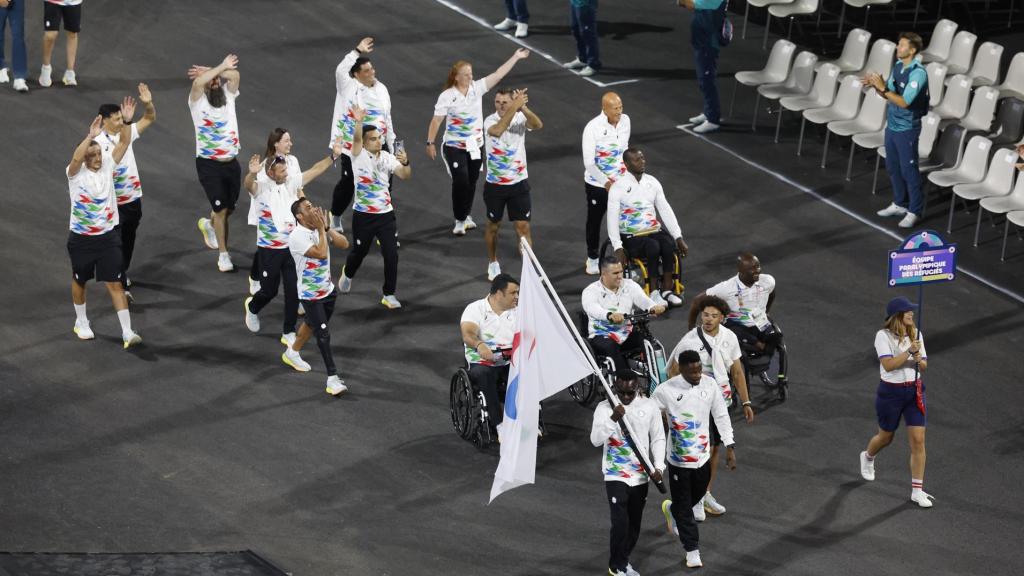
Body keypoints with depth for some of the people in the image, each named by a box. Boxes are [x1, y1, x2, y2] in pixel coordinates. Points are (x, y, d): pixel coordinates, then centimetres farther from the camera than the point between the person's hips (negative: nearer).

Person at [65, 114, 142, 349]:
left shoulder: (107, 165, -3)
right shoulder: (76, 173, -14)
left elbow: (124, 143, -10)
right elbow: (76, 158, -36)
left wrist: (126, 122, -25)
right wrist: (91, 136, -47)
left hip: (107, 237, 1)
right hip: (81, 239, -1)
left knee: (115, 284, -3)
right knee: (79, 281, 18)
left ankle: (127, 333, -5)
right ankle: (81, 323, 40)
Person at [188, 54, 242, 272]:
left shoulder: (228, 96, 5)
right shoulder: (198, 101, -6)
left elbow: (235, 75, -13)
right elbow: (198, 82, -27)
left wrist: (212, 71, -9)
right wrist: (222, 66, -19)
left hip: (231, 162, 5)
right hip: (209, 164, -5)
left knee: (228, 208, 17)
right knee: (220, 208, -7)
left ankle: (209, 224, 49)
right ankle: (223, 254, 6)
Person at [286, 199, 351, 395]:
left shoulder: (320, 228, -3)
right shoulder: (297, 236, -25)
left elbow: (344, 244, -10)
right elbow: (321, 253, -33)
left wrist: (327, 227, -18)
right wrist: (321, 229, -26)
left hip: (327, 289, 7)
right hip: (310, 295, -7)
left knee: (312, 324, 26)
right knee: (323, 335, -10)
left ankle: (293, 353, 50)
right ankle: (333, 379, -9)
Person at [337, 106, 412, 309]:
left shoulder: (387, 157, -1)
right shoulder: (359, 155, -9)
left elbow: (405, 175, -12)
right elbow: (356, 139, -30)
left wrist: (405, 163, -34)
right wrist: (359, 122, -50)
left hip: (386, 214, 2)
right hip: (363, 215, -2)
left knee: (391, 254, -6)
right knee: (360, 251, 15)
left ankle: (389, 295, 6)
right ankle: (347, 274, 49)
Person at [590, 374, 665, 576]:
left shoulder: (650, 406, -2)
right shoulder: (604, 408, -10)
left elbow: (658, 438, 6)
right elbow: (595, 440, -20)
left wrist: (658, 466, -7)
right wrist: (613, 419, -34)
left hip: (640, 476, 3)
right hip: (615, 476, -3)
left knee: (634, 525, 12)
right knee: (620, 523, -12)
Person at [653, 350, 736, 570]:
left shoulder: (710, 384, -8)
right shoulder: (666, 391, -20)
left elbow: (721, 416, 3)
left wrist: (730, 446, 1)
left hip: (703, 455, 4)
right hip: (678, 459, -4)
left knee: (697, 496, 24)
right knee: (684, 507, 4)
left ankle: (671, 509, 56)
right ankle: (692, 551, 17)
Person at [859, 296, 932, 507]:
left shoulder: (916, 334, 3)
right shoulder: (883, 336, -13)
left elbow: (923, 365, 7)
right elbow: (888, 365, -24)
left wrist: (918, 358, -15)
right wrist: (909, 352, -31)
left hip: (914, 391, 4)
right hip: (890, 392, -4)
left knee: (918, 440, -6)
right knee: (886, 437, 16)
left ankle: (917, 490, 0)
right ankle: (867, 457, 52)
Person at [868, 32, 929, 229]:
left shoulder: (918, 73, -22)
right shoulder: (898, 66, 4)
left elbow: (904, 102, -26)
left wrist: (882, 88, -28)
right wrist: (875, 85, -6)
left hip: (907, 129, -8)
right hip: (892, 125, 8)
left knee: (909, 169, 1)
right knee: (892, 167, 18)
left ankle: (915, 211, 12)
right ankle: (900, 204, 34)